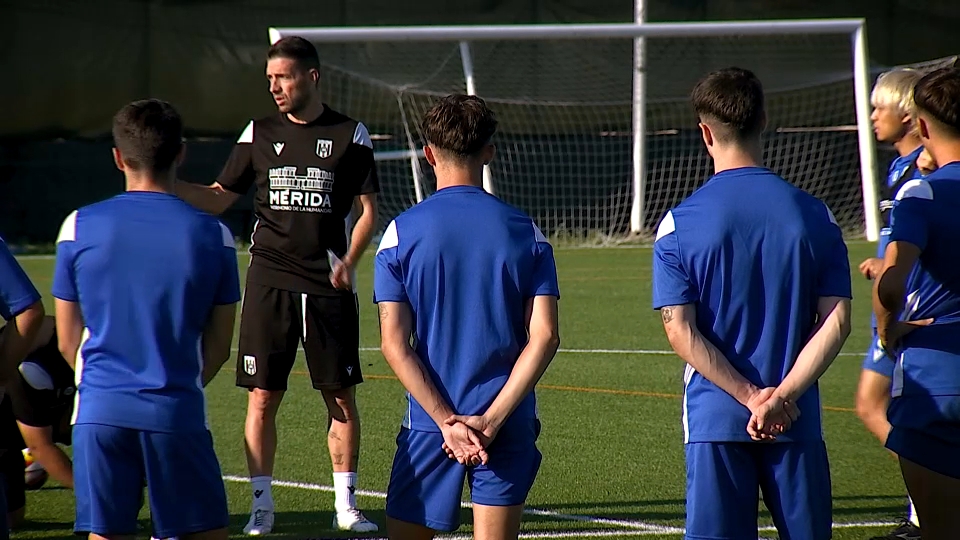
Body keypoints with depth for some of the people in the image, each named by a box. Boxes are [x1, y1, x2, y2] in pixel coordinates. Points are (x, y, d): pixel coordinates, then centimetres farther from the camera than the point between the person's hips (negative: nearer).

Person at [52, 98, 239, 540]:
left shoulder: (79, 227, 2)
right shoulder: (210, 234, 1)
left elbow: (67, 341, 9)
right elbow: (218, 346, 8)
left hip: (99, 410, 1)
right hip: (177, 412, -1)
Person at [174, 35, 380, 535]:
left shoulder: (349, 135, 3)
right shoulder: (259, 134, 8)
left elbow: (367, 209, 5)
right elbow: (219, 198, 11)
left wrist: (349, 260, -11)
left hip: (329, 287, -1)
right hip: (269, 283, 1)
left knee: (341, 396, 2)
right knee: (262, 397, -2)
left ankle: (346, 505, 12)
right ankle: (261, 506, 5)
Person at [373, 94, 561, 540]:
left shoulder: (401, 232, -1)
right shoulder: (525, 232, 2)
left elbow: (394, 344, -8)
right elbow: (544, 337, -6)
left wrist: (447, 420, -9)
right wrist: (490, 420, -9)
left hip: (429, 422, -1)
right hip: (508, 420, 1)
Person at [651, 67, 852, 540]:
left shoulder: (679, 222, -3)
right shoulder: (812, 214, 2)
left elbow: (680, 330, -9)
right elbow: (836, 320, -4)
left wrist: (752, 395, -11)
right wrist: (782, 396, -11)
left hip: (714, 417, -1)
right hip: (797, 421, 1)